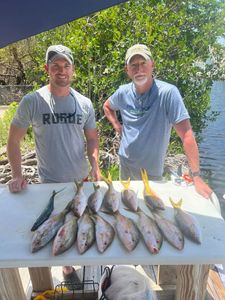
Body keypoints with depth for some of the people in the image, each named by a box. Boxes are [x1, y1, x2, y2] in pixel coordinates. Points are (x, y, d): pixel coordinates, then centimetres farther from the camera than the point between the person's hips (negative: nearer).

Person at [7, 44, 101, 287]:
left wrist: (95, 165, -8)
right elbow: (13, 141, -4)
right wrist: (17, 175, -12)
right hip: (50, 182, -2)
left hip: (82, 179, 3)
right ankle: (67, 265, 42)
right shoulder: (32, 101, -11)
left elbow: (92, 138, 6)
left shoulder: (84, 103, -2)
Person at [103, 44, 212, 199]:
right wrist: (116, 125, 1)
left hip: (152, 169, -4)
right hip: (125, 161, 5)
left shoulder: (168, 92, -22)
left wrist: (197, 176, -27)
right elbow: (107, 106, 17)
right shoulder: (123, 92, -6)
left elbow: (186, 134, -25)